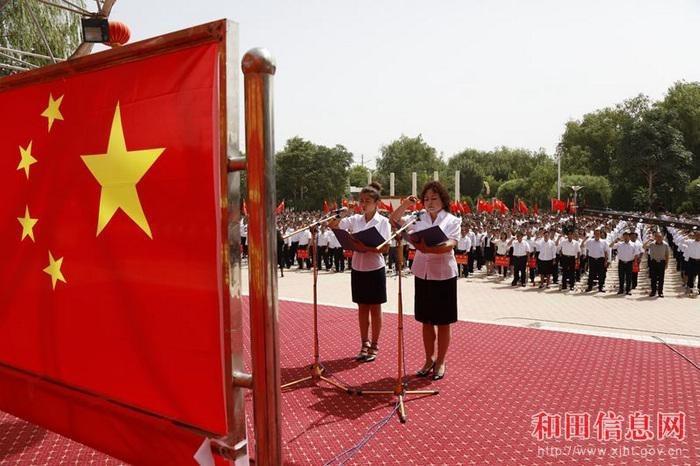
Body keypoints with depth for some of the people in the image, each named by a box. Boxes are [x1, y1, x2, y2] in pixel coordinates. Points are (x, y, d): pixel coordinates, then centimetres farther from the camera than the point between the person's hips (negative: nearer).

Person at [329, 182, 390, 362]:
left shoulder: (383, 221, -7)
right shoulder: (355, 219, 3)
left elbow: (385, 248, -15)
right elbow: (332, 225, -2)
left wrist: (367, 247, -27)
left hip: (375, 270, -3)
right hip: (358, 269, 4)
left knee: (375, 308, 6)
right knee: (362, 308, 12)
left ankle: (374, 346, 18)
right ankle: (364, 344, 23)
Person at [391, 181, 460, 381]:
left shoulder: (452, 220, -4)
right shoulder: (418, 218, 5)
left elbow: (450, 245, -18)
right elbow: (394, 220, 6)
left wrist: (430, 248, -36)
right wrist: (405, 205, -9)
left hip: (443, 275, -3)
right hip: (422, 275, 3)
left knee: (443, 322, 7)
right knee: (426, 321, 12)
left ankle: (440, 362, 21)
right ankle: (429, 360, 26)